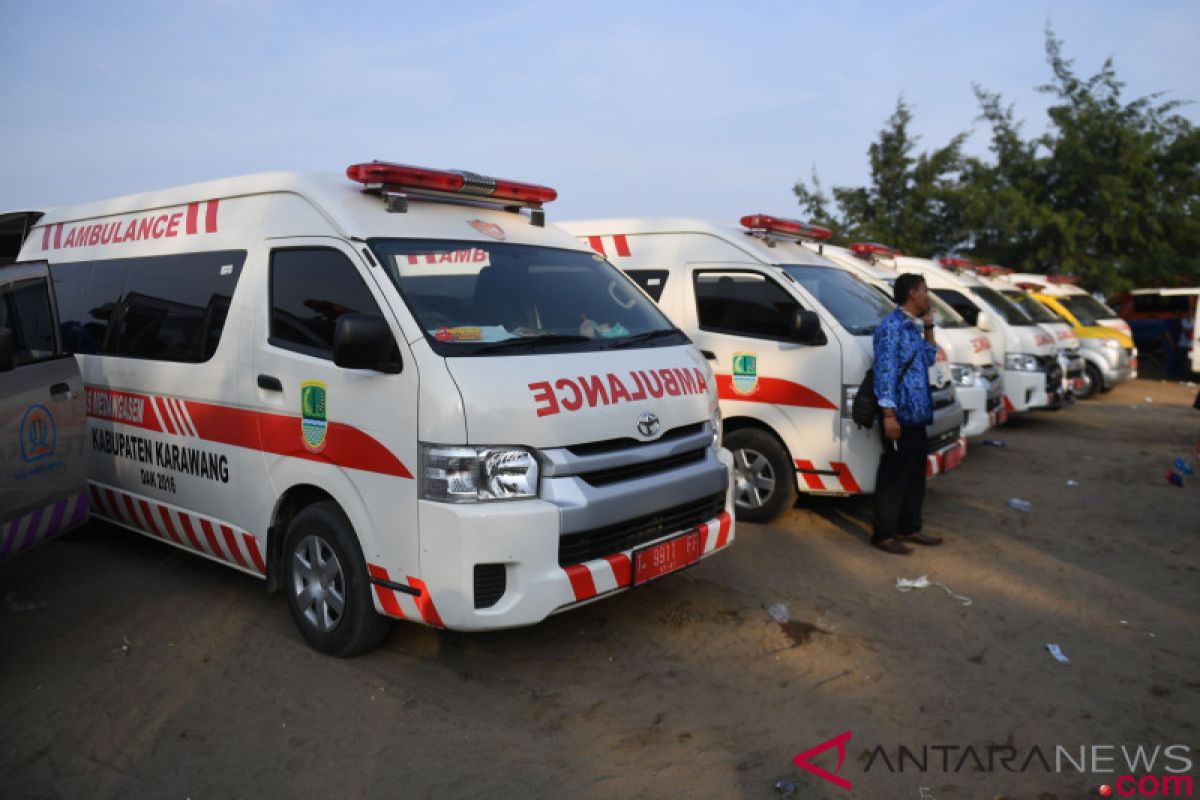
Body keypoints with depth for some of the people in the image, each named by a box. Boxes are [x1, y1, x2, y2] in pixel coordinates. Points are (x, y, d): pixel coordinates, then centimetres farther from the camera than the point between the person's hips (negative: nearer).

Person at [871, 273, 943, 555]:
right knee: (893, 476, -4)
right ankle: (884, 535, 4)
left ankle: (909, 528, 26)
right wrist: (889, 414, -23)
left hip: (917, 415, 10)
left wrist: (928, 326, 17)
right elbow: (885, 372, -18)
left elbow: (929, 359, 28)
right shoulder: (891, 326, -13)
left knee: (915, 475, 15)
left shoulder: (912, 327, 16)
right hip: (900, 415, -10)